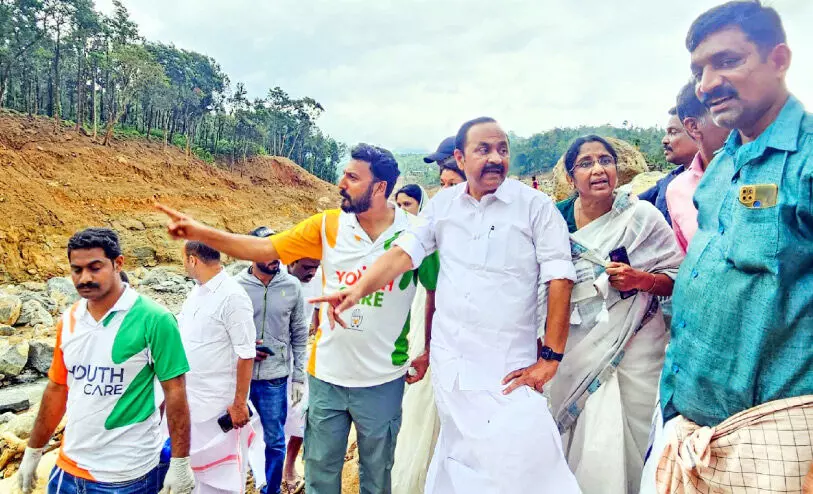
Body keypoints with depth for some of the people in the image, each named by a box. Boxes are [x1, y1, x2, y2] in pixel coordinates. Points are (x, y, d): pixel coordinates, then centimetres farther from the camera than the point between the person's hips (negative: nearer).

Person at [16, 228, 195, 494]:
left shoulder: (153, 319, -16)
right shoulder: (68, 320, 0)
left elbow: (175, 392, -14)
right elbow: (57, 388, 11)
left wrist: (180, 463, -14)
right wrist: (33, 452, 14)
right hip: (69, 468, 5)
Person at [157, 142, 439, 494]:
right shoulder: (328, 225, -6)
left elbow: (439, 291, -3)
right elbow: (264, 249, -7)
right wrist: (202, 233, -17)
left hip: (381, 382, -2)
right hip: (326, 376, 2)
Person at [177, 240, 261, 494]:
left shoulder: (232, 296, -20)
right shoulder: (196, 291, 6)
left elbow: (246, 356, -19)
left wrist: (240, 403, -17)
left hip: (218, 403, -8)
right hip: (188, 398, 8)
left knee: (220, 472, 8)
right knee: (196, 461, 22)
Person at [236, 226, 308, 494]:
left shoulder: (292, 286, -4)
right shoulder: (236, 286, -7)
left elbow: (300, 335, 2)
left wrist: (299, 377, 1)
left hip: (275, 379, 1)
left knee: (275, 441, 13)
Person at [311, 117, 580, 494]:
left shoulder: (535, 206, -7)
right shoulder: (442, 204, 5)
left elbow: (560, 279, -9)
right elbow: (404, 252, 0)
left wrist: (550, 357, -11)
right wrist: (358, 289, -16)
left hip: (508, 365, -3)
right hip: (448, 359, 3)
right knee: (459, 456, 17)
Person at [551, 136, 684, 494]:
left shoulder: (642, 215, -6)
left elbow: (677, 278, -4)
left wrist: (640, 279, -20)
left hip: (633, 344, -2)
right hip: (576, 349, 2)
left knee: (631, 436, 4)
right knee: (581, 439, 5)